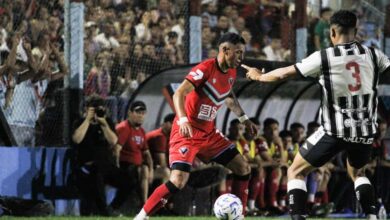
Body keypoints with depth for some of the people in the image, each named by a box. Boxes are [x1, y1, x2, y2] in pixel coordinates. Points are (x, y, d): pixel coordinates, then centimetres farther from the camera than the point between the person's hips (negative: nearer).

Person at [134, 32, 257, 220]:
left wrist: (244, 119, 28)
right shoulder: (206, 68, -18)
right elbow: (179, 94, -26)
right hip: (187, 131, -8)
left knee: (243, 168, 2)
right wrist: (183, 120, -40)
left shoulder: (231, 73, 6)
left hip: (209, 133, 8)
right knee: (179, 180, -22)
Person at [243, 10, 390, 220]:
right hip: (366, 130, 4)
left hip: (335, 130, -4)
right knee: (357, 173, 30)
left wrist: (259, 76, 19)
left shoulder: (323, 57, -7)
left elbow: (283, 73, 1)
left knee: (296, 172, 10)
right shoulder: (373, 55, -1)